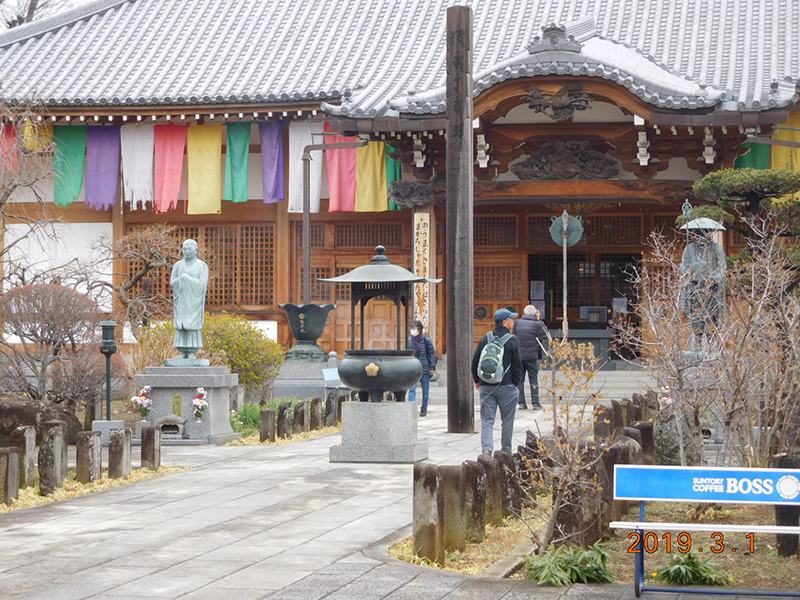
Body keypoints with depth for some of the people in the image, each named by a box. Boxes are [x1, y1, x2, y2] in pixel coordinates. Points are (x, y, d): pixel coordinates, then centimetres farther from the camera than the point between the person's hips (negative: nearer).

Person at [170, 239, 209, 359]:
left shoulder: (202, 266, 1)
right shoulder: (178, 266, 10)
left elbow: (202, 284, -10)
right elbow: (172, 283, 0)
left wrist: (186, 278, -13)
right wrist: (193, 282, -12)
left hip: (194, 300, -3)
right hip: (181, 300, 3)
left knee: (192, 325, -9)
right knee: (181, 326, -2)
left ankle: (192, 352, -9)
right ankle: (183, 353, -1)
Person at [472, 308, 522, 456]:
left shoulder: (485, 339, 6)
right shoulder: (512, 341, -7)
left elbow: (475, 362, 10)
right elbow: (517, 365, -5)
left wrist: (477, 380, 22)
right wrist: (515, 385, 7)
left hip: (486, 386, 3)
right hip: (506, 387, -3)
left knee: (487, 421, 2)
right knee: (507, 421, 9)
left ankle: (486, 449, -16)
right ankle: (506, 451, 14)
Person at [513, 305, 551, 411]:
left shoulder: (518, 323, -1)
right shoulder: (536, 324, -9)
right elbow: (545, 333, 6)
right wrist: (539, 319, 9)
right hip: (531, 355, -2)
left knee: (519, 379, 8)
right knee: (533, 378, 6)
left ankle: (521, 402, 7)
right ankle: (535, 403, 4)